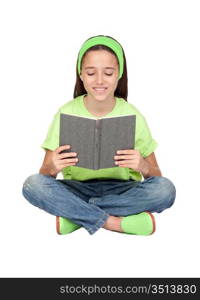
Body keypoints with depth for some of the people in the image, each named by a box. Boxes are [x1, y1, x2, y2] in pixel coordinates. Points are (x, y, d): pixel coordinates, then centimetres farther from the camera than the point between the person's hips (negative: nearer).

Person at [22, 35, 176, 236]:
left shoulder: (132, 115, -5)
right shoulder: (66, 113, -6)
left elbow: (156, 177, -3)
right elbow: (44, 174, -5)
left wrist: (143, 166, -27)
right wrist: (52, 168, -29)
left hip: (121, 190, 1)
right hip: (77, 189, 0)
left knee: (165, 189, -28)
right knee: (33, 185, -28)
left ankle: (75, 214, -19)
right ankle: (115, 223, -23)